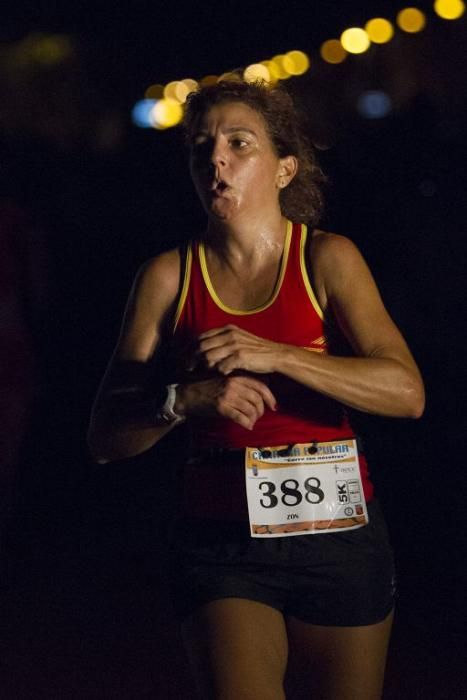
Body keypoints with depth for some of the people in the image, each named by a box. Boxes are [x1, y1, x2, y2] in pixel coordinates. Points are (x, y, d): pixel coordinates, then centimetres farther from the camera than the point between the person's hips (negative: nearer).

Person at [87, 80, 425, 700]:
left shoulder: (327, 259, 0)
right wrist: (186, 399, -19)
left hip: (337, 533, 0)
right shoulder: (169, 277, 4)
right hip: (220, 538, 0)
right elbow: (106, 436, 1)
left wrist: (274, 354, -21)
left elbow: (407, 392, -13)